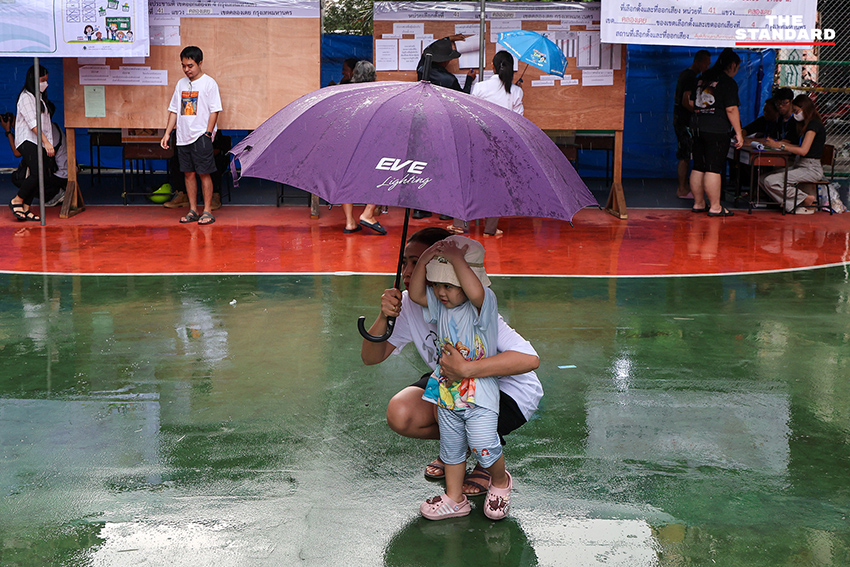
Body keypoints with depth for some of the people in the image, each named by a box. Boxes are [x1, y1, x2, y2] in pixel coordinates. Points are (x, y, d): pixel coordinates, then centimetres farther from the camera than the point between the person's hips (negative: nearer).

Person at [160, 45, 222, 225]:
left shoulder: (209, 83, -4)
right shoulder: (181, 84, 14)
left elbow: (214, 111, -7)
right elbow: (174, 110, 17)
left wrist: (208, 133, -13)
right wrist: (167, 133, 12)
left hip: (201, 137, -6)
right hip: (183, 137, 6)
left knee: (204, 173, -3)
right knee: (188, 173, 8)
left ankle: (207, 211, 3)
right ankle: (192, 210, 15)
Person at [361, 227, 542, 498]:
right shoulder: (409, 303, -13)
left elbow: (530, 359, -42)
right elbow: (371, 357, -11)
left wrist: (466, 369, -52)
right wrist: (384, 317, -30)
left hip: (511, 392, -6)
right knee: (400, 416, -18)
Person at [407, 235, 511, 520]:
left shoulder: (483, 304, -19)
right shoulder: (440, 304, 2)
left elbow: (475, 292, -41)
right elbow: (416, 294, -3)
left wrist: (456, 258, -35)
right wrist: (425, 259, -13)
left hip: (480, 393, -6)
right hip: (447, 392, 7)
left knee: (484, 448, -10)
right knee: (451, 448, 16)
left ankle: (500, 483, 21)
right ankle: (454, 499, 31)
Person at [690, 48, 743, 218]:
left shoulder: (702, 78, 14)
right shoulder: (728, 82, -8)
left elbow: (691, 102, 19)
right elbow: (731, 109, -13)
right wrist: (738, 133, -8)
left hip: (698, 129, 7)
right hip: (717, 131, -7)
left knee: (698, 167, 10)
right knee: (714, 169, -5)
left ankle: (698, 203, 18)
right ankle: (715, 207, -2)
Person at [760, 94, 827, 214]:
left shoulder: (814, 124, -12)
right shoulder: (806, 124, 18)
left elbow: (803, 150, -21)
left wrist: (780, 146, -17)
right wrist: (783, 143, 8)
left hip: (811, 169, -10)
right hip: (800, 165, 10)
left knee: (771, 181, -23)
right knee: (763, 179, -5)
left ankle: (806, 200, -9)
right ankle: (793, 205, -12)